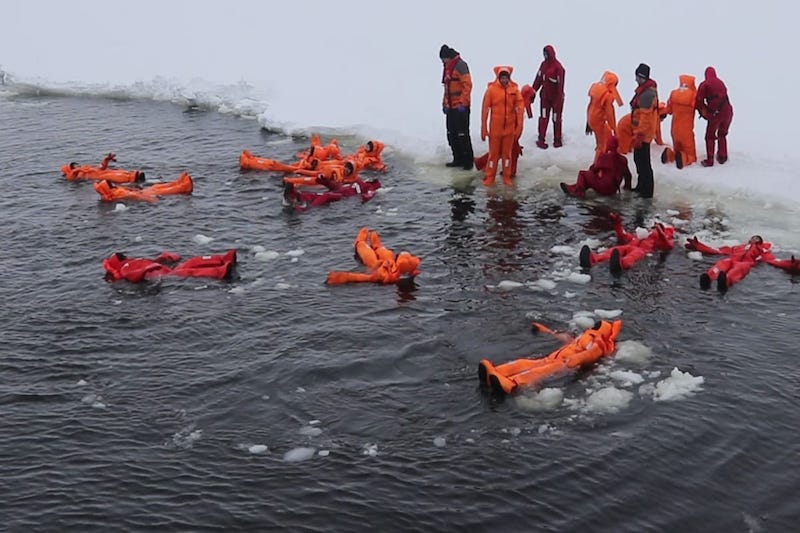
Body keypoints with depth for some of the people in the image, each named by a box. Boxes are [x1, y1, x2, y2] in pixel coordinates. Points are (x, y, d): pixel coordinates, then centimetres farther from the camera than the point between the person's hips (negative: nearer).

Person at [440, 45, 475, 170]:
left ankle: (468, 161, 2)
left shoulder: (460, 65, -11)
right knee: (452, 134, 11)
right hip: (451, 107, 9)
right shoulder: (447, 67, 17)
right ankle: (458, 159, 21)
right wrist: (445, 103, 18)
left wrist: (462, 103, -20)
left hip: (460, 107, -9)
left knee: (462, 134, -5)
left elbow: (467, 85, -18)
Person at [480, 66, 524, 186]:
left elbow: (520, 107, 0)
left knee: (507, 153, 12)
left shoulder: (515, 89, -2)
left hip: (510, 127, 2)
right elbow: (485, 109, -5)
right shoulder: (491, 89, -8)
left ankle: (507, 177, 22)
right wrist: (483, 129, -6)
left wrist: (519, 126, -3)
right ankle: (489, 177, 17)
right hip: (495, 128, -2)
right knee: (493, 153, 7)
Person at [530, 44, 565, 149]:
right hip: (545, 96, 5)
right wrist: (533, 91, 6)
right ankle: (541, 139, 8)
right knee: (543, 118, 5)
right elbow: (538, 78, 9)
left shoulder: (558, 66, -20)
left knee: (556, 119, 7)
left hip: (556, 97, -5)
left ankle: (557, 140, 18)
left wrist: (559, 99, -21)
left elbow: (560, 83, -20)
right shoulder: (543, 64, 2)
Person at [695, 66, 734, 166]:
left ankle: (709, 160, 1)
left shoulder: (704, 84, -1)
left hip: (715, 113, -5)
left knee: (710, 136, 8)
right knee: (722, 135, 23)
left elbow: (699, 100, -9)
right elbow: (724, 95, 14)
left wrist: (703, 111, 7)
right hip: (727, 112, 5)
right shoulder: (721, 83, 16)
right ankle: (722, 157, 26)